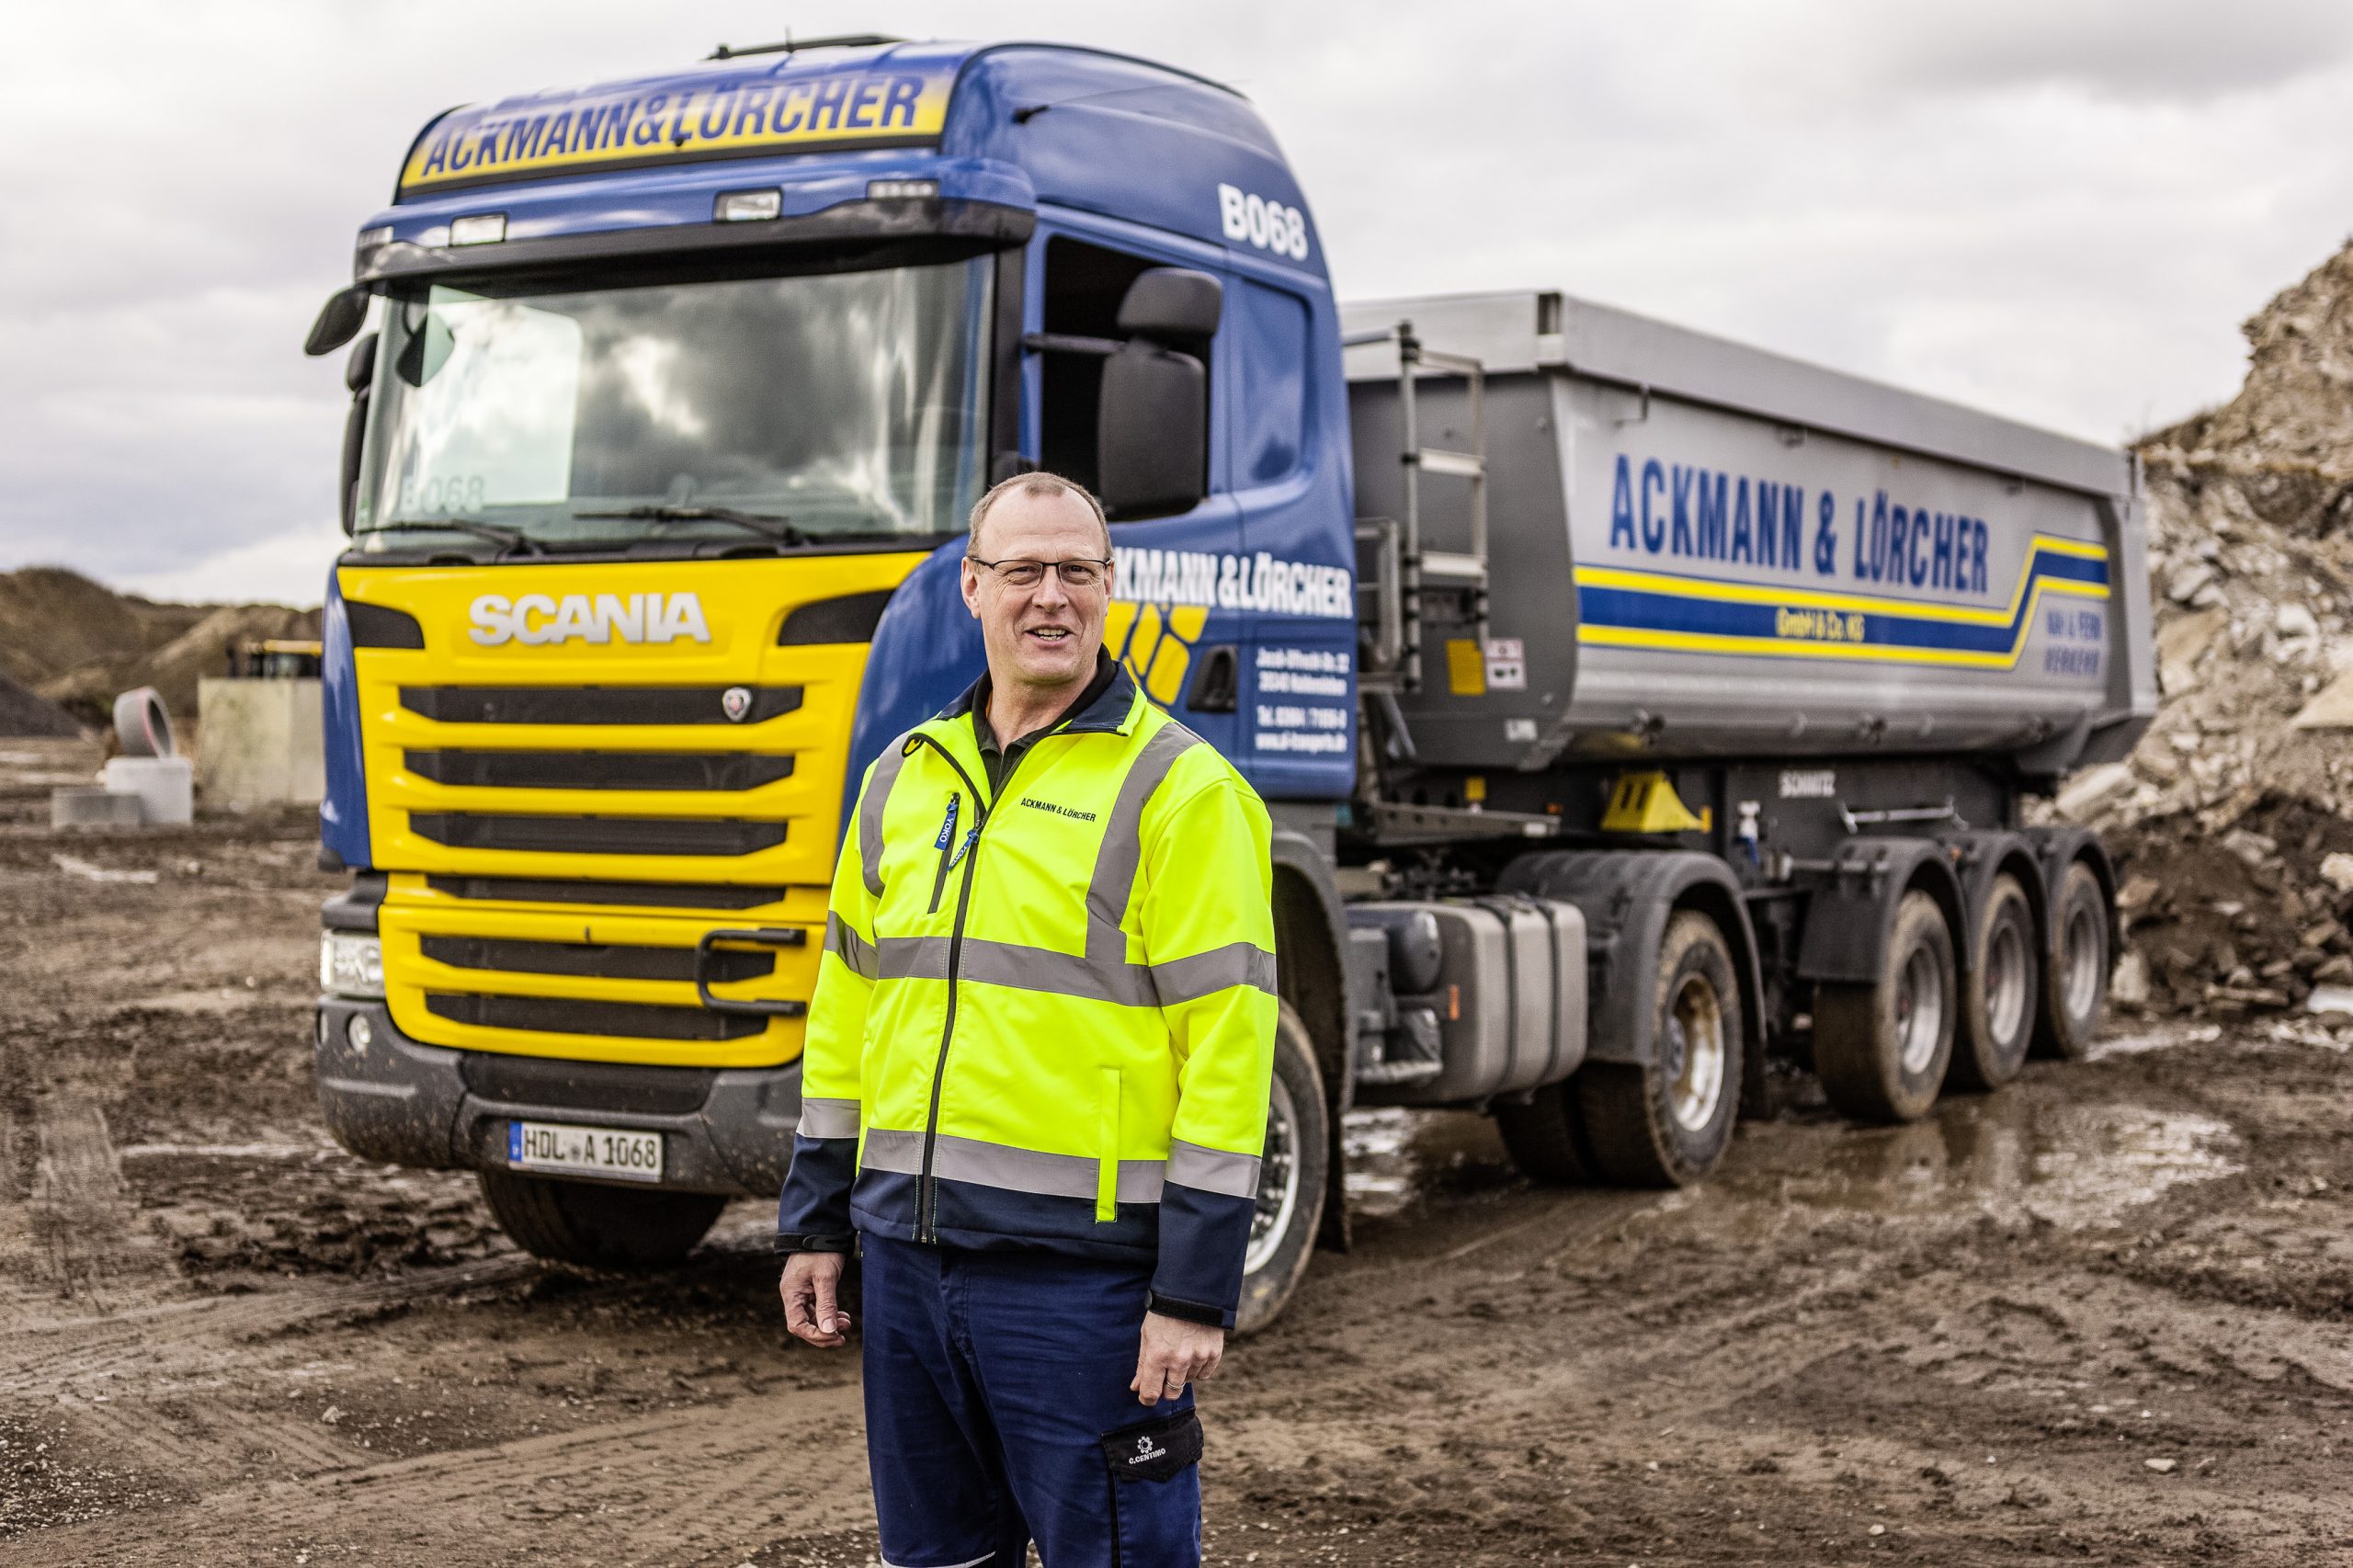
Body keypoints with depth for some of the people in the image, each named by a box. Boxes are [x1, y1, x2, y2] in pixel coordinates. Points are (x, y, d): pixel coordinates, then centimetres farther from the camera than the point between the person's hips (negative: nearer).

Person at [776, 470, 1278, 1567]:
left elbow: (1227, 1046, -11)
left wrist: (1197, 1295, -14)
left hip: (1082, 1268, -6)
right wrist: (814, 1224, 15)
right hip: (907, 1250, 6)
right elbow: (846, 1011, 18)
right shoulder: (901, 778, 13)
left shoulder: (1179, 789, -7)